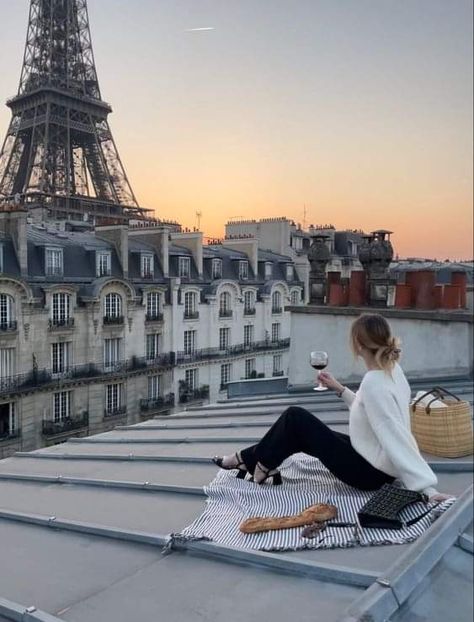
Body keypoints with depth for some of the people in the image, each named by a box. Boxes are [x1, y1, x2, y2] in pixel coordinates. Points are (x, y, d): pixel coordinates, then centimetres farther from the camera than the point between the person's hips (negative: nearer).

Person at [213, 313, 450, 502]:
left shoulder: (373, 382, -28)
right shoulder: (392, 370, 0)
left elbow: (397, 438, -30)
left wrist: (428, 488, -30)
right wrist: (340, 389, 14)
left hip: (369, 472, -9)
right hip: (376, 465, 9)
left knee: (295, 417, -4)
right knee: (299, 432, 14)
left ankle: (264, 466, 17)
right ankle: (246, 459, 28)